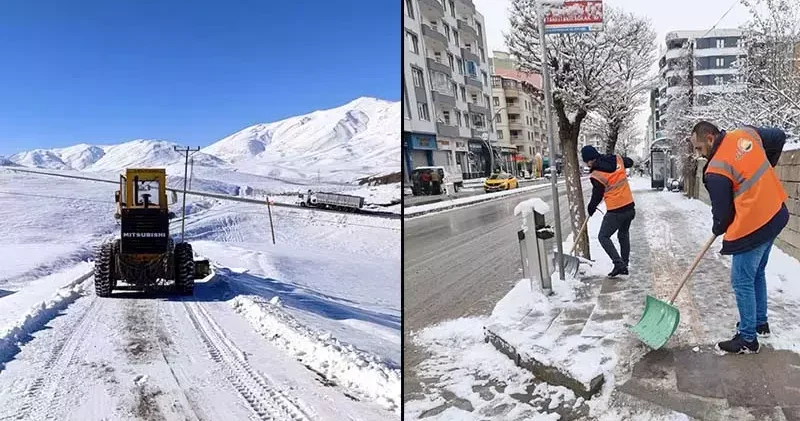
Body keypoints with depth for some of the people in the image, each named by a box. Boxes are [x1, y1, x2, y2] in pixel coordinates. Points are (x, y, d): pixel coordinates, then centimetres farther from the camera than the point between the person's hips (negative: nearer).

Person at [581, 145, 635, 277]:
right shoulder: (618, 159, 0)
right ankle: (624, 266, 26)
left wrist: (590, 209, 12)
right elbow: (630, 162, 23)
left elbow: (597, 196, -5)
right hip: (630, 207, 8)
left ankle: (619, 263, -9)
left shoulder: (597, 175, -18)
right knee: (624, 235, 20)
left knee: (603, 237, 2)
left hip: (615, 211, -8)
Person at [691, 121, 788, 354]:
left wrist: (718, 229, 11)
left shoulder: (716, 171, -20)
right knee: (757, 273, 24)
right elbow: (779, 137, 17)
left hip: (752, 228, -9)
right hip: (775, 215, 9)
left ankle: (748, 339, 12)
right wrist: (764, 170, 22)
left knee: (742, 281, 3)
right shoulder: (747, 133, 0)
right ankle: (760, 322, 39)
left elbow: (722, 211, -10)